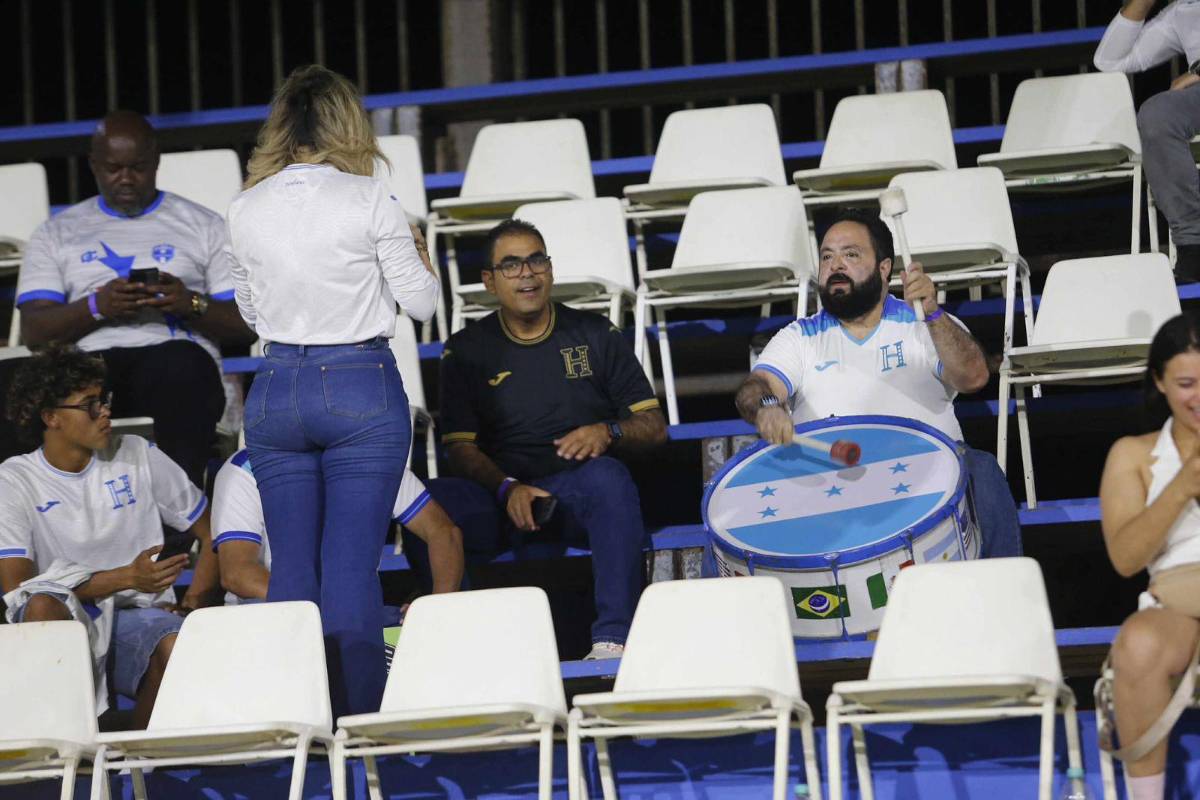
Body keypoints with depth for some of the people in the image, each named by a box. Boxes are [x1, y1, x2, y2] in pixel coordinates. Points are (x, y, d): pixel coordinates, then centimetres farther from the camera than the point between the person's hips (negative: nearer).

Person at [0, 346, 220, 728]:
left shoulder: (138, 457, 10)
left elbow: (212, 534, 16)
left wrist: (192, 607, -2)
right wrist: (126, 578, -14)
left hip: (138, 615, 1)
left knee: (176, 647, -34)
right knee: (41, 606, -36)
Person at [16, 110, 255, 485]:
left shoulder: (205, 226, 21)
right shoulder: (54, 234, 24)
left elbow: (247, 326, 13)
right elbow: (33, 331, 10)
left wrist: (192, 305, -8)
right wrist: (97, 306, -8)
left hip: (176, 358, -1)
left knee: (181, 363, -40)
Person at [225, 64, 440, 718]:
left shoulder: (245, 211, 2)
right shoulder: (369, 201, -8)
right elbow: (421, 303, -2)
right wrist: (419, 263, 18)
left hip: (275, 389, 3)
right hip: (361, 388, -3)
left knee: (291, 564, 7)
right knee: (352, 565, -2)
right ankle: (356, 719, -2)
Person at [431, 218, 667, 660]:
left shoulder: (594, 335, 15)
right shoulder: (467, 350, 13)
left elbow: (654, 426, 12)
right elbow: (460, 449, 5)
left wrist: (609, 432, -11)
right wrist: (507, 489, -15)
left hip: (579, 489, 0)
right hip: (501, 496, 0)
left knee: (609, 476, -38)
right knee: (428, 502, -31)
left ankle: (612, 640, -44)